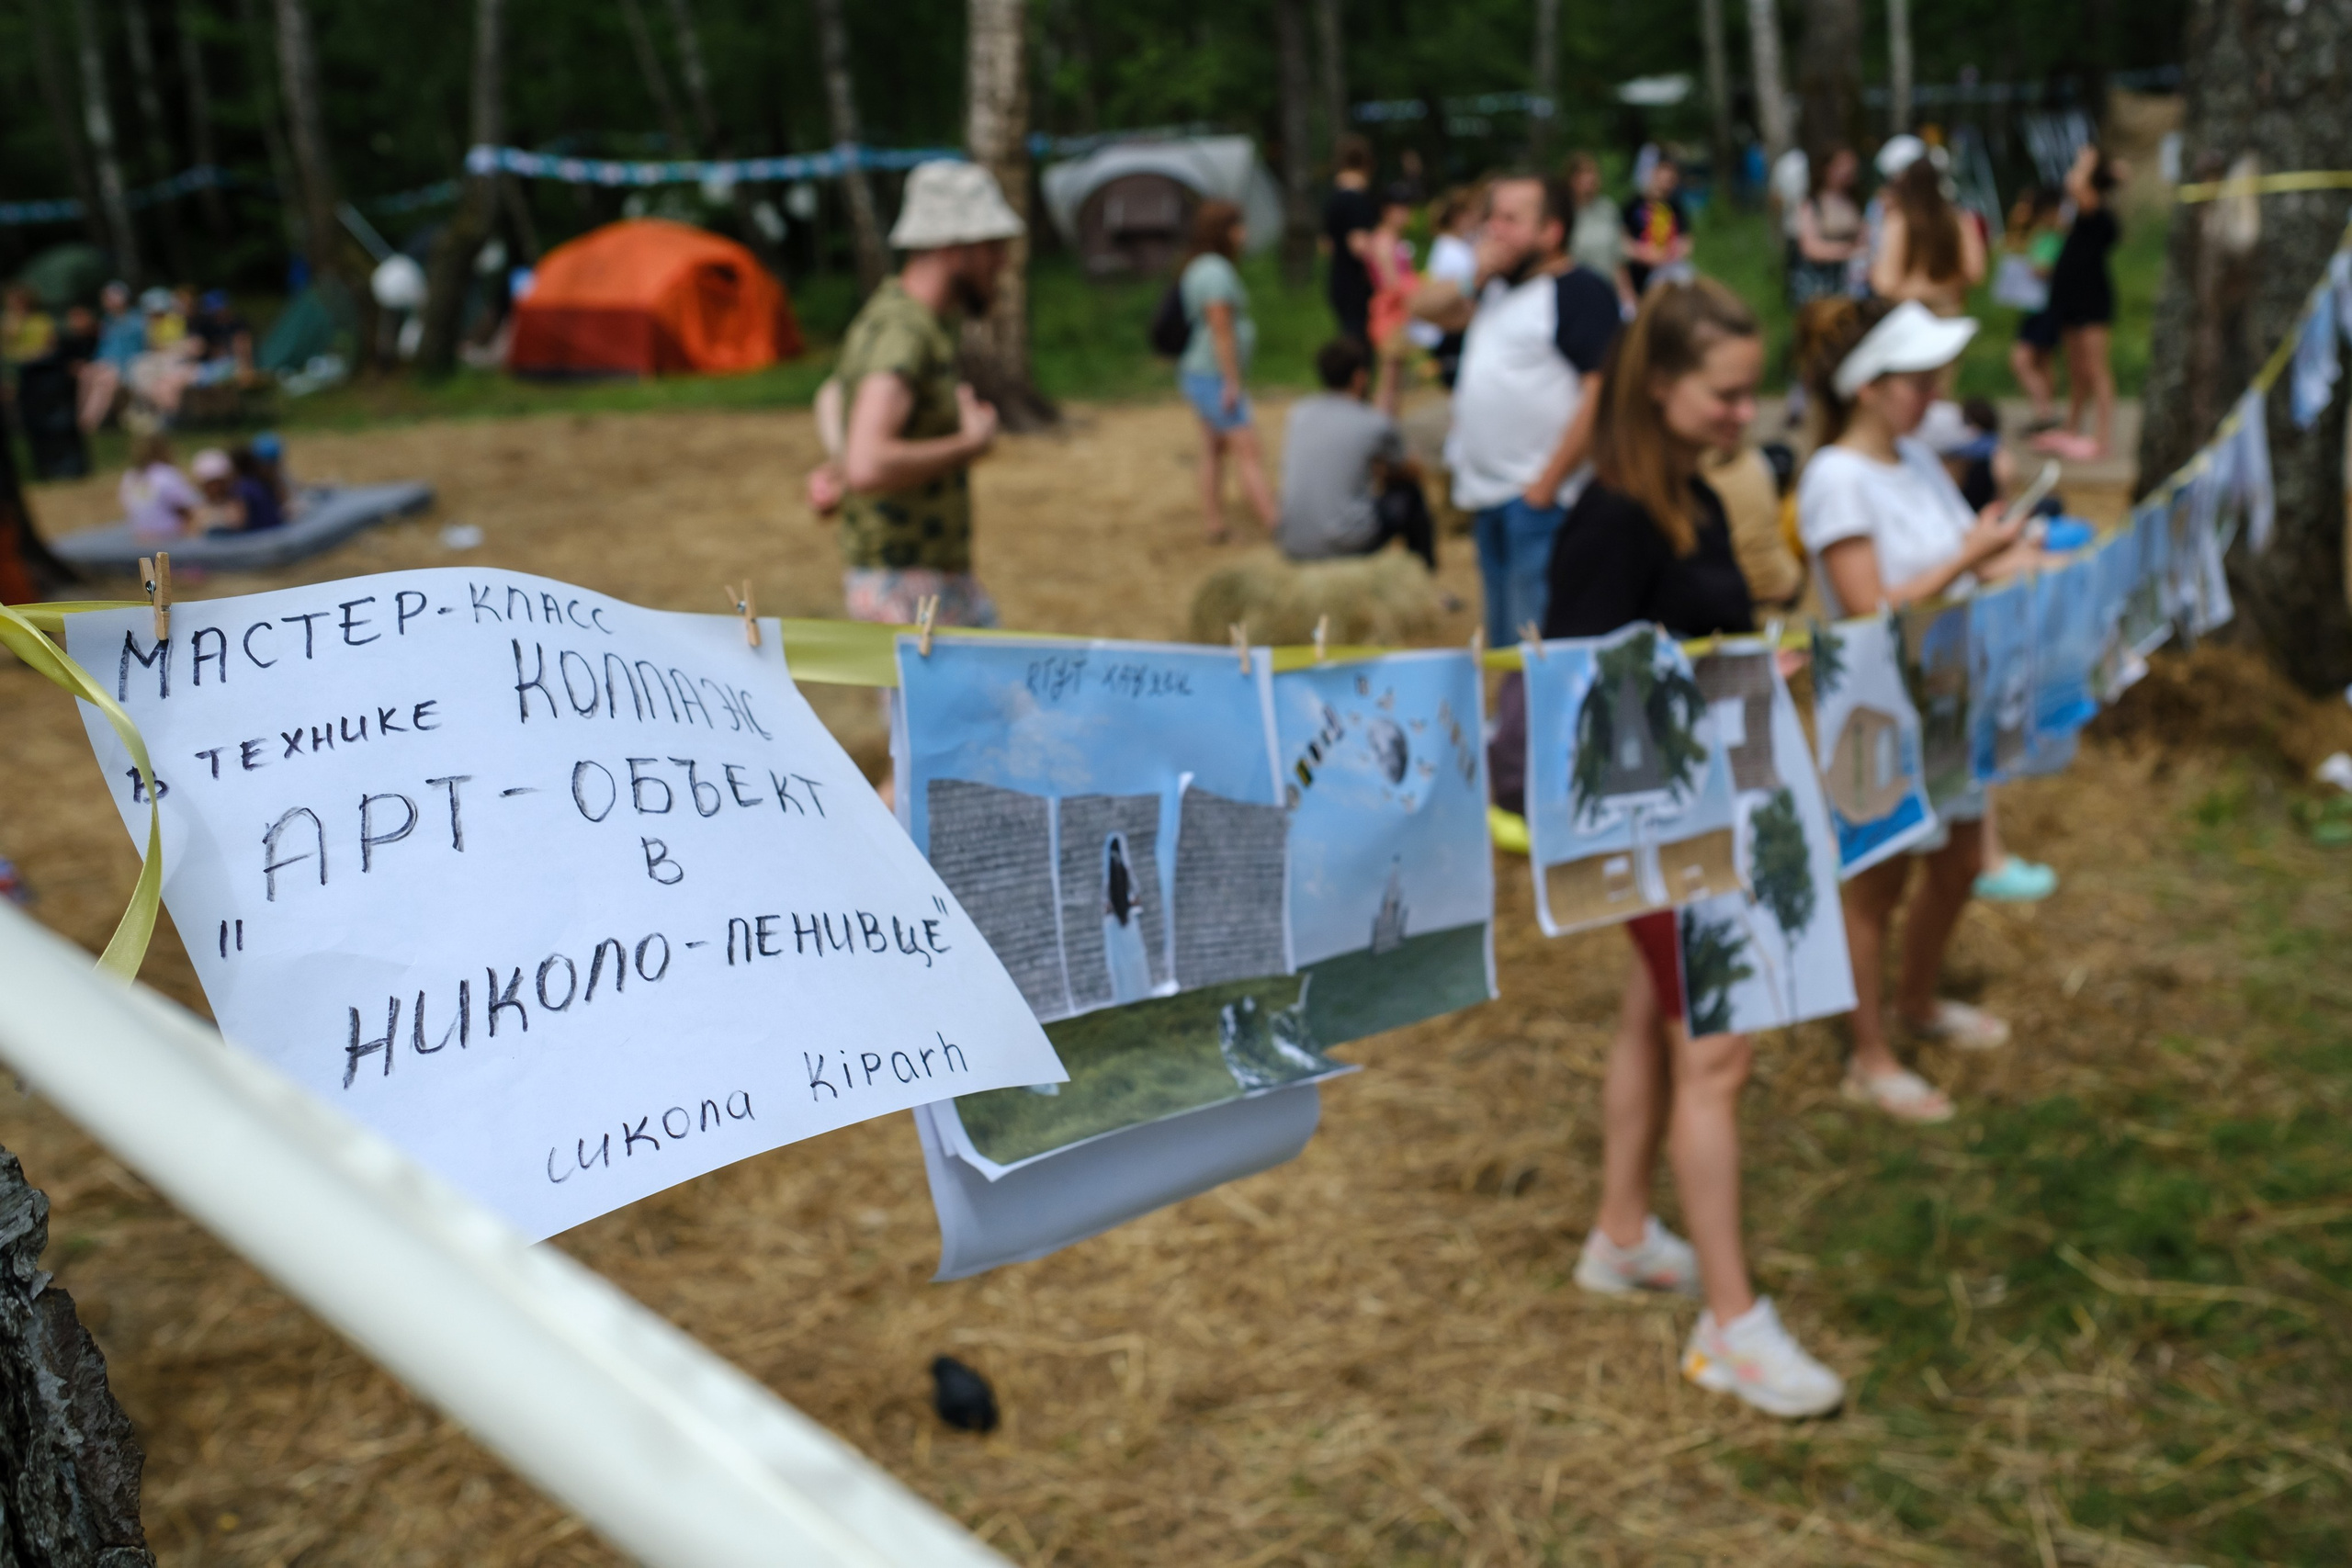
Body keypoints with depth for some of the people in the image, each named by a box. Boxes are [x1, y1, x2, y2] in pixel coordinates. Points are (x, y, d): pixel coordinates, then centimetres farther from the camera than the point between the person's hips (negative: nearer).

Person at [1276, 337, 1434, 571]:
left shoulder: (1299, 413, 8)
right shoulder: (1376, 425, -3)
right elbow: (1405, 473, 19)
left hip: (1293, 548, 5)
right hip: (1346, 545, -5)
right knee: (1409, 493, 17)